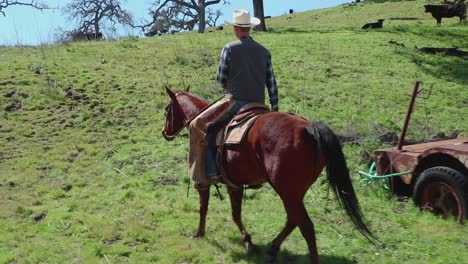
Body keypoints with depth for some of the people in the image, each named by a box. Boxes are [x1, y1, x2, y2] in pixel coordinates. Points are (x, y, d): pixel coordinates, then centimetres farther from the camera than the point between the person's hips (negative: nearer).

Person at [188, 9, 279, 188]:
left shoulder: (229, 48, -4)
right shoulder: (264, 51, 9)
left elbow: (220, 79, -3)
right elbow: (271, 83, 9)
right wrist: (274, 109, 14)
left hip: (235, 101, -5)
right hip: (258, 105, 6)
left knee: (200, 126, 3)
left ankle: (210, 173, -5)